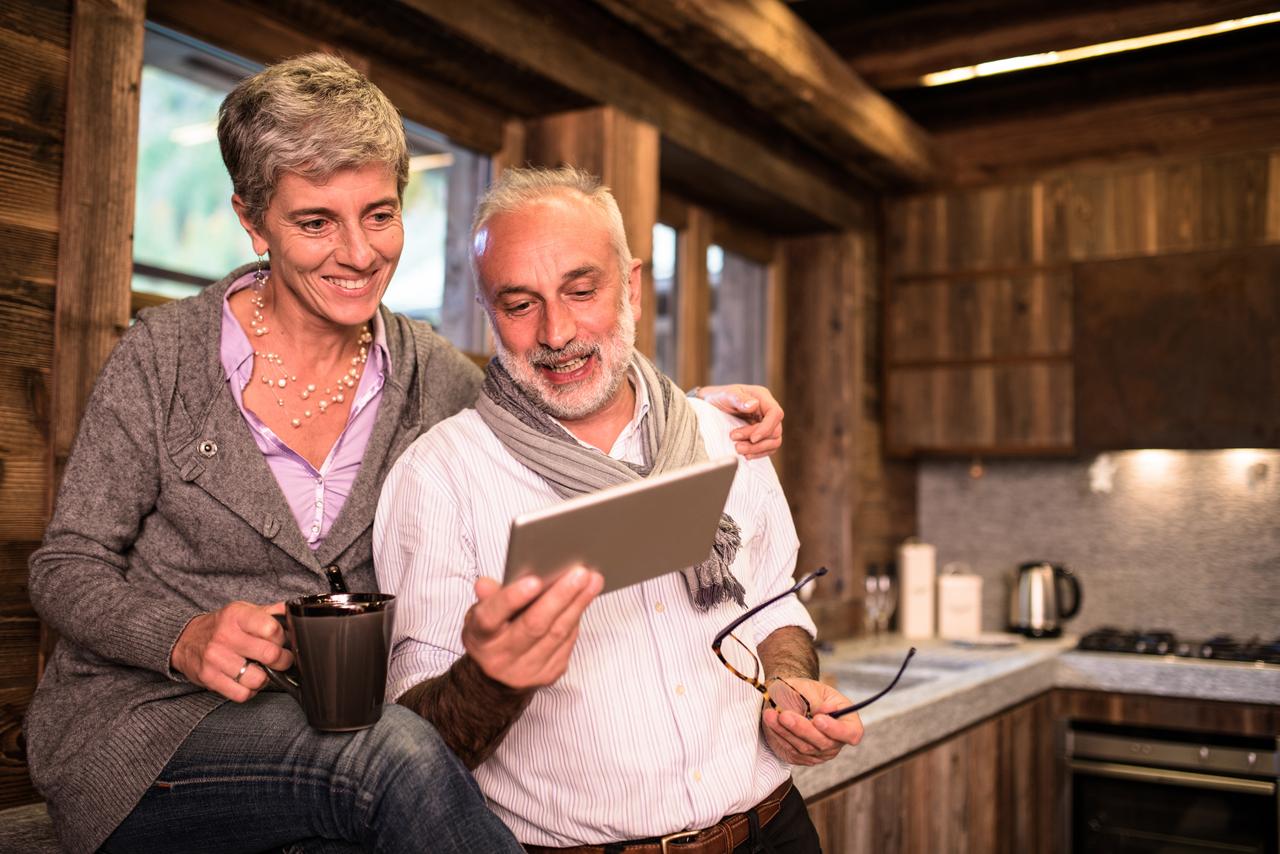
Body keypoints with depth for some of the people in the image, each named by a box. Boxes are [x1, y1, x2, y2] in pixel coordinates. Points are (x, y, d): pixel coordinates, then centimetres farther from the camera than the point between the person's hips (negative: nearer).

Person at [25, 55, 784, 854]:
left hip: (324, 725, 3)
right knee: (398, 755, -33)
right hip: (143, 728, -2)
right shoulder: (165, 356, -6)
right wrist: (187, 639, -22)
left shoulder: (433, 376, 1)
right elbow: (69, 569, -2)